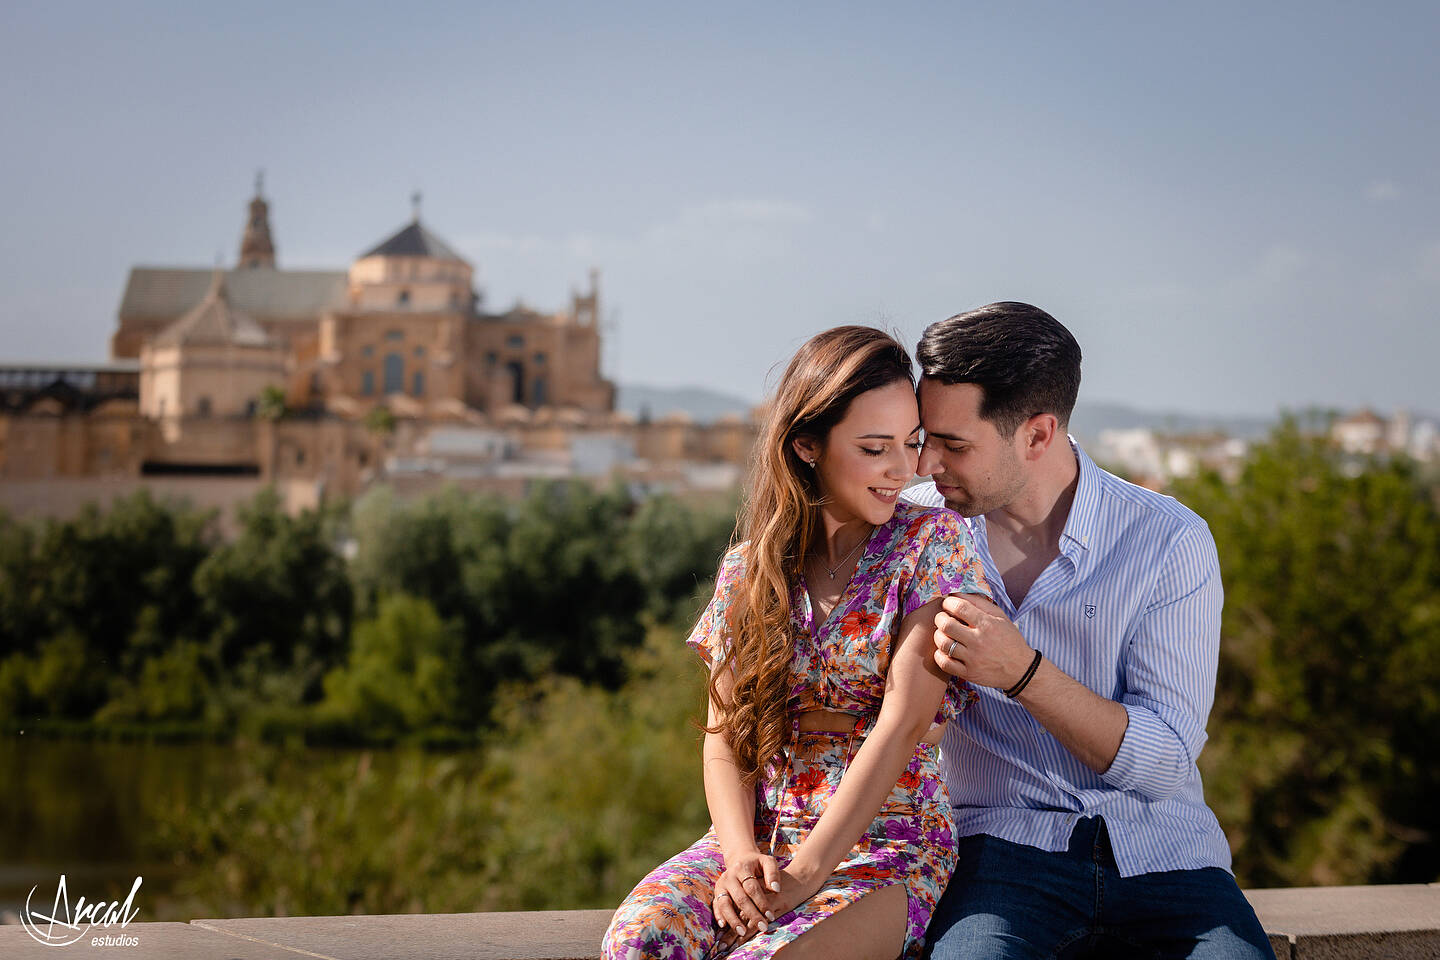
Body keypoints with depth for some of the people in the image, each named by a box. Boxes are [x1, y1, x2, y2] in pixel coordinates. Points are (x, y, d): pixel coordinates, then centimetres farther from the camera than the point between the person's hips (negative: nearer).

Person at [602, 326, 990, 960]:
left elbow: (904, 723, -12)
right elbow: (724, 737, 7)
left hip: (885, 844, -3)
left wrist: (801, 877, -19)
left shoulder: (930, 545, -2)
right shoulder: (747, 568, 10)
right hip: (758, 837, 3)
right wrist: (741, 854, -14)